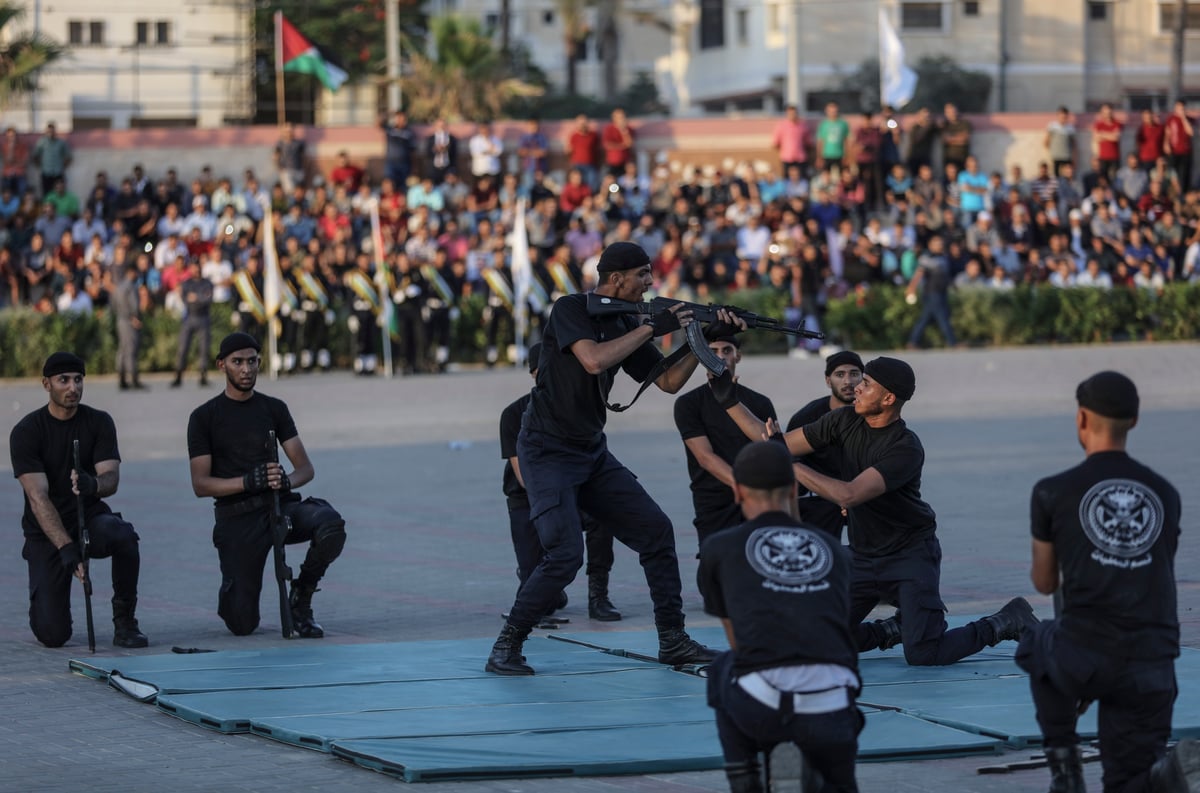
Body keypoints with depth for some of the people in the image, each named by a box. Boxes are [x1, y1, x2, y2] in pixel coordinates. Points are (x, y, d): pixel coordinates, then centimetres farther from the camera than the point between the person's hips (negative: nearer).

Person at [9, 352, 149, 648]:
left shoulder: (99, 422, -2)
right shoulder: (27, 432, -11)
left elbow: (112, 479, -14)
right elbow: (38, 497, -20)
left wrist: (94, 485, -40)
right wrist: (66, 548, -33)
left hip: (90, 519, 2)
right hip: (46, 534, -2)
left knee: (122, 535, -36)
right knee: (53, 634, -16)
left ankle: (124, 620, -14)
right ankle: (47, 597, 23)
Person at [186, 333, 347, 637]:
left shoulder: (274, 409, 12)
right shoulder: (204, 417, 3)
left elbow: (306, 468, 6)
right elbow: (200, 484, -5)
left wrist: (287, 480, -19)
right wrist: (247, 481, -22)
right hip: (236, 520, -3)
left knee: (330, 524, -32)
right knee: (242, 626, -12)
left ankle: (300, 598, -6)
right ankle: (233, 592, 28)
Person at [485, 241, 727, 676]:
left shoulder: (625, 324, 8)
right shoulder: (570, 310, -14)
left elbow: (669, 381, 10)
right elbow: (594, 360, -31)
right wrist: (652, 327, -23)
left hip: (593, 454, 8)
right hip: (548, 453, -8)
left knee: (656, 530, 4)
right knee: (565, 554, -20)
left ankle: (673, 640, 14)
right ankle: (505, 647, -7)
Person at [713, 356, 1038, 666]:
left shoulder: (906, 448, -24)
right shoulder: (844, 422, -4)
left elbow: (848, 495, -34)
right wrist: (730, 402, -7)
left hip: (911, 553, -6)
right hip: (863, 557, 6)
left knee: (922, 654, -16)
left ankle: (1007, 622, 9)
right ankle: (898, 627, 23)